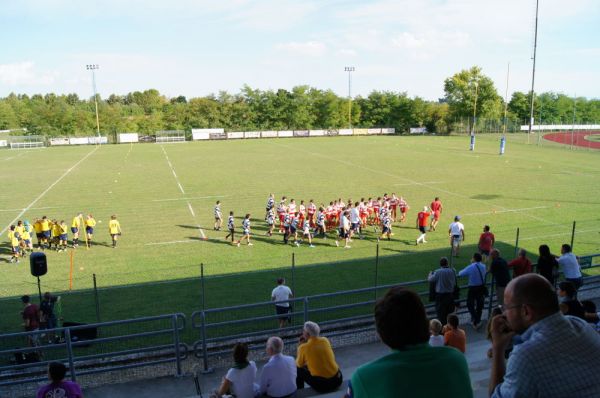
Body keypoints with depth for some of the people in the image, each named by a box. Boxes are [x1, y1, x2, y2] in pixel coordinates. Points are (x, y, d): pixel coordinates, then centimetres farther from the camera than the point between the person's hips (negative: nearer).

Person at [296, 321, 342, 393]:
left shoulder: (304, 347, -12)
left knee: (299, 370, 14)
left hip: (321, 384, -5)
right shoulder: (325, 340, 1)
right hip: (337, 379, 5)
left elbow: (299, 364, 5)